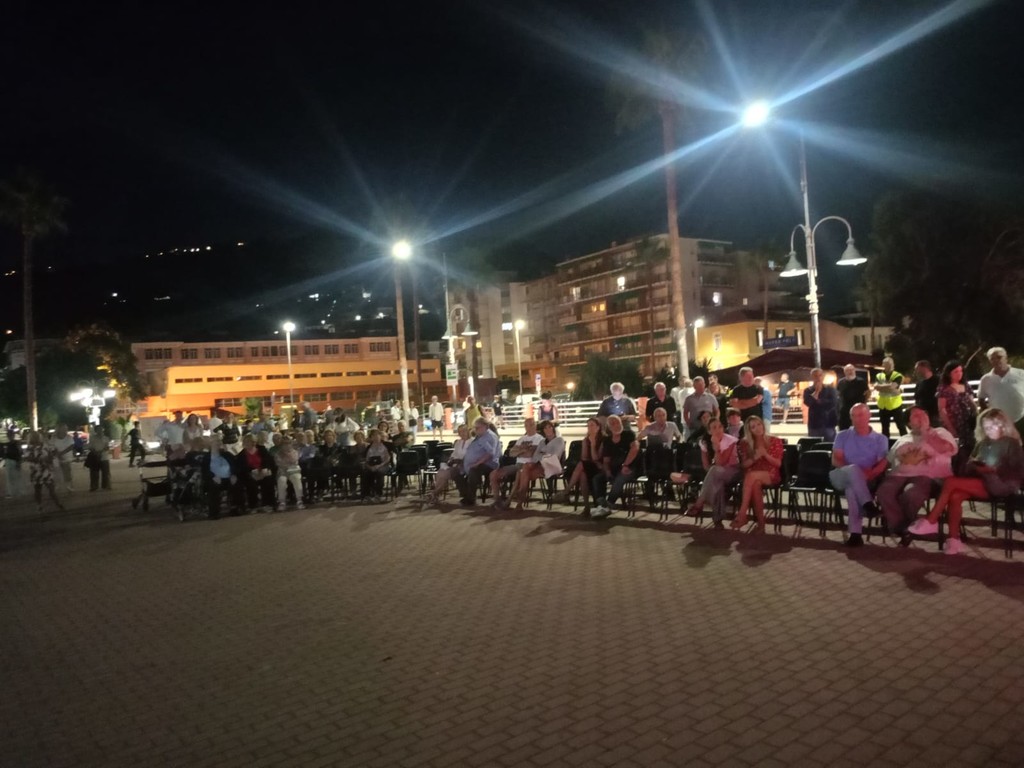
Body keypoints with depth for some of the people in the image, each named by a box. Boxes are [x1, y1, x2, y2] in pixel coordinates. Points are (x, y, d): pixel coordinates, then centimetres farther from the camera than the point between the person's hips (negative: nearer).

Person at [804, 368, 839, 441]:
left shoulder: (830, 389, 4)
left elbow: (833, 403, -10)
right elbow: (807, 402, -13)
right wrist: (816, 391, -10)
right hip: (814, 425, 1)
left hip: (829, 424, 0)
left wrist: (819, 401, -6)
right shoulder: (808, 391, 5)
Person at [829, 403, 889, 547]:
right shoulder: (842, 436, 15)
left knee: (852, 489, -37)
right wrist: (853, 470, -15)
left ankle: (855, 533, -40)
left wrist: (870, 473, -21)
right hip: (841, 477, 1)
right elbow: (836, 460, 4)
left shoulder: (880, 439, 14)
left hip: (866, 480, -1)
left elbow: (883, 463, 0)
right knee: (853, 469, -37)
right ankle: (867, 504, -46)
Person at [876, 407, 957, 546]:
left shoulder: (940, 432, 20)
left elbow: (947, 449, -3)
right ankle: (902, 530, -20)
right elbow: (889, 460, 19)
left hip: (928, 476, -3)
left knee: (911, 494, -38)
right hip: (900, 474, 4)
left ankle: (902, 527, -12)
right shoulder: (902, 440, 31)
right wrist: (904, 460, -3)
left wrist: (925, 434, 5)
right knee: (884, 492, -31)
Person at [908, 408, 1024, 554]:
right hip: (980, 482, 6)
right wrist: (979, 468, -5)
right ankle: (954, 539, -29)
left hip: (999, 485, -6)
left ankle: (930, 522, -19)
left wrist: (995, 470, -15)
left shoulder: (1011, 444, 0)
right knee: (955, 496, -29)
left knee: (950, 482, -26)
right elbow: (970, 464, 17)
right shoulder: (982, 443, 18)